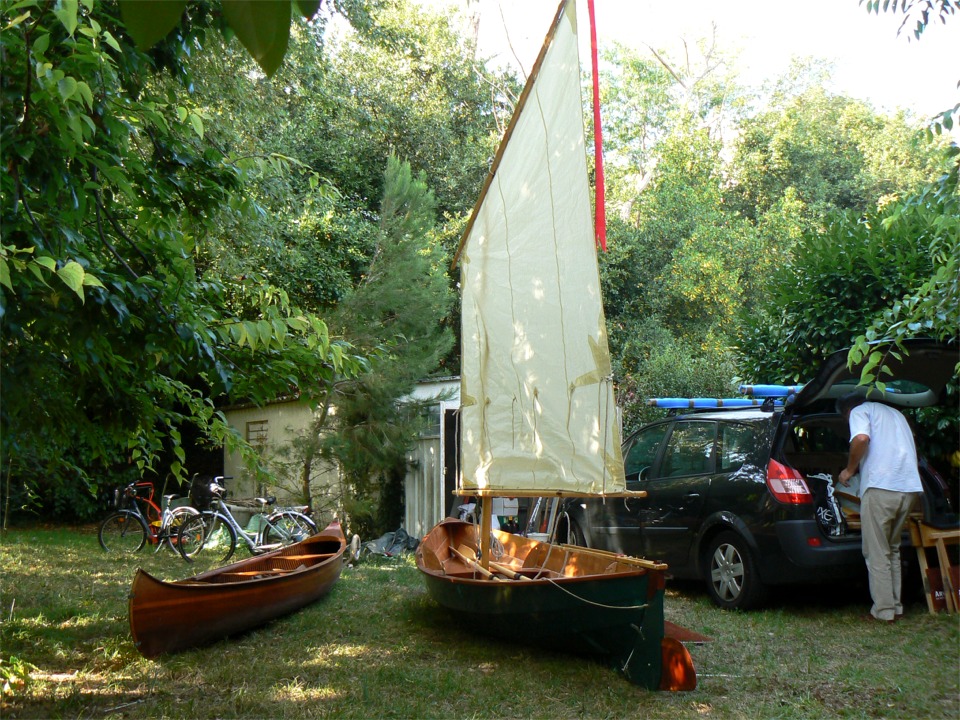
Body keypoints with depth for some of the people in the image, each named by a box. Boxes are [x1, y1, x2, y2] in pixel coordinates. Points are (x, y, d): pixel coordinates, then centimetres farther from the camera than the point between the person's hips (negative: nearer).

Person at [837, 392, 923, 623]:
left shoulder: (859, 411, 5)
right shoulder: (894, 413, 28)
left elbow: (861, 438, -15)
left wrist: (849, 469, -3)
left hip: (881, 486, -7)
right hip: (910, 488, 7)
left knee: (877, 553, 1)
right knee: (893, 549, 19)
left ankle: (884, 611, 2)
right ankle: (896, 606, 21)